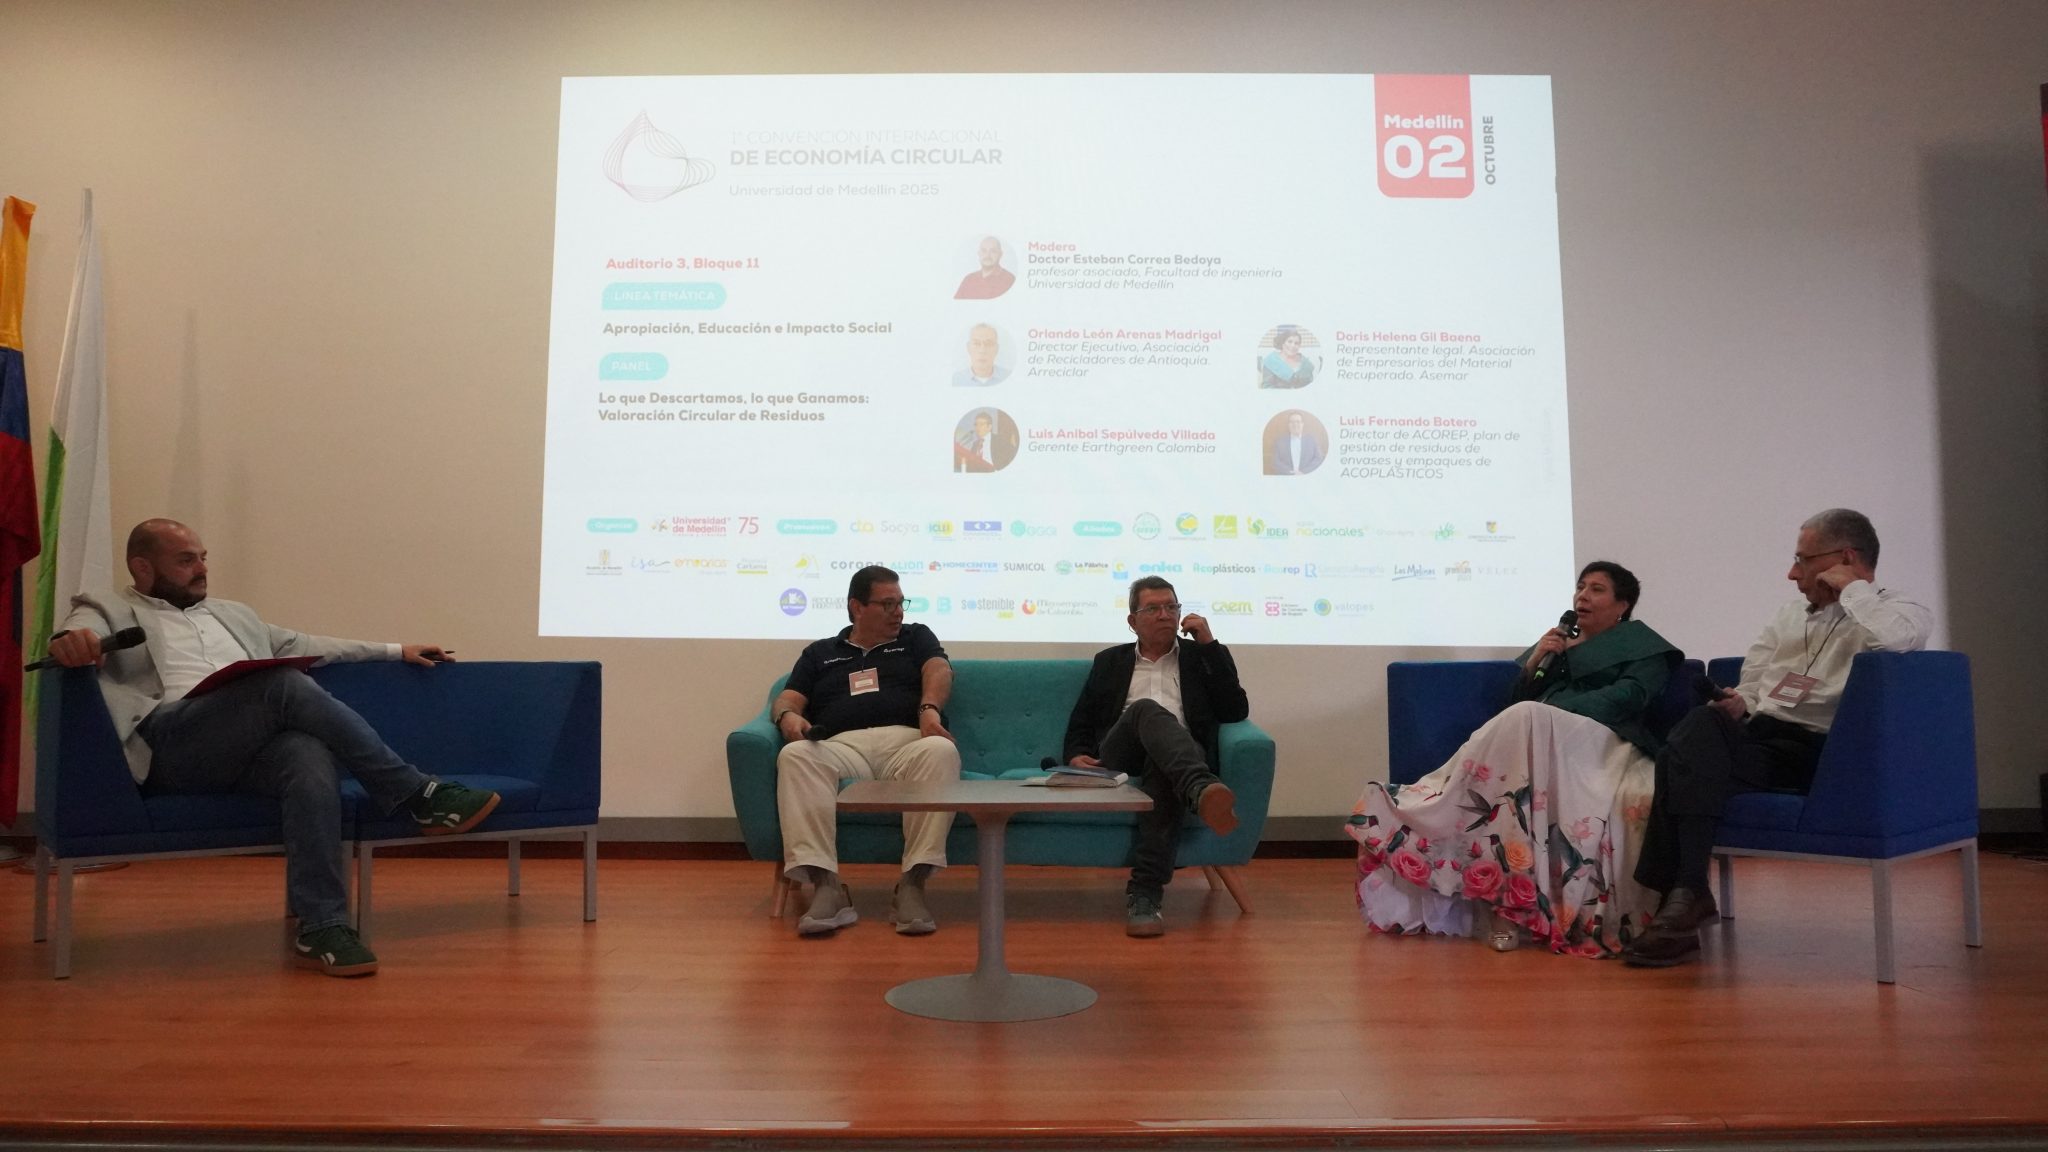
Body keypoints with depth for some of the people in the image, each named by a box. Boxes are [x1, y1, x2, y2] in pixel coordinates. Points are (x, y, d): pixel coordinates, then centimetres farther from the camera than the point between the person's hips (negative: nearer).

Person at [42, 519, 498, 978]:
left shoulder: (232, 614, 36)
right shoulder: (110, 611, 19)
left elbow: (307, 646, 36)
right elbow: (81, 632, -4)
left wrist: (396, 651, 29)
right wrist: (71, 642, -30)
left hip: (255, 746, 4)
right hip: (170, 743, -4)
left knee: (313, 756, -34)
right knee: (285, 684, -31)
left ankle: (321, 927, -38)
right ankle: (418, 796, -26)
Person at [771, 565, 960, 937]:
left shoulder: (915, 637, 27)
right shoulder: (819, 653, 29)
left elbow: (938, 670, 7)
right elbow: (788, 698, 18)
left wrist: (930, 709, -17)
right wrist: (788, 716, -9)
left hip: (906, 743, 0)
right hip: (842, 747, 1)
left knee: (941, 751, -36)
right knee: (794, 757, -33)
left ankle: (912, 885, -39)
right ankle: (826, 887, -42)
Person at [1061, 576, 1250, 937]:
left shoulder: (1201, 657, 23)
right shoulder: (1110, 661, 27)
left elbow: (1236, 711, 8)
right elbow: (1080, 722, 22)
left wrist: (1210, 644, 6)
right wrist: (1076, 755, -1)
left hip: (1179, 758, 0)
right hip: (1119, 762, 0)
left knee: (1160, 769, -38)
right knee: (1147, 709, -33)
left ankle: (1144, 894, -43)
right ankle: (1204, 792, -61)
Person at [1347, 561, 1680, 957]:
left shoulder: (1642, 645, 19)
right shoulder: (1555, 641, 33)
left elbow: (1630, 695, -1)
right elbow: (1519, 700, 24)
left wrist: (1561, 711, -12)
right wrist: (1534, 662, 5)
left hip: (1600, 742, -4)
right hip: (1541, 738, 4)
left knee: (1530, 721, -37)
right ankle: (1510, 898, -44)